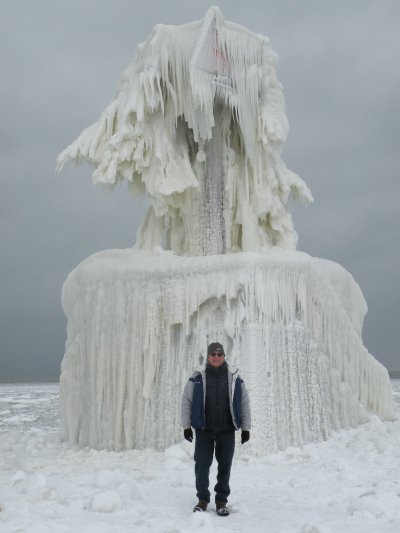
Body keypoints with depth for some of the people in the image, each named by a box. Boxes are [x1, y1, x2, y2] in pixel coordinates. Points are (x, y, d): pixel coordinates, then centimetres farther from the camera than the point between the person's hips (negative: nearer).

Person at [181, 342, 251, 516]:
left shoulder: (234, 377, 2)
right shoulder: (197, 378, -1)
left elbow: (244, 403, 6)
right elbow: (186, 401, 2)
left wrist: (246, 428, 3)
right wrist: (186, 426, -1)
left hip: (227, 430, 1)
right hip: (204, 430, 0)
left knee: (225, 465, 3)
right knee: (202, 465, 1)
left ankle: (221, 501, 16)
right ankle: (203, 499, 17)